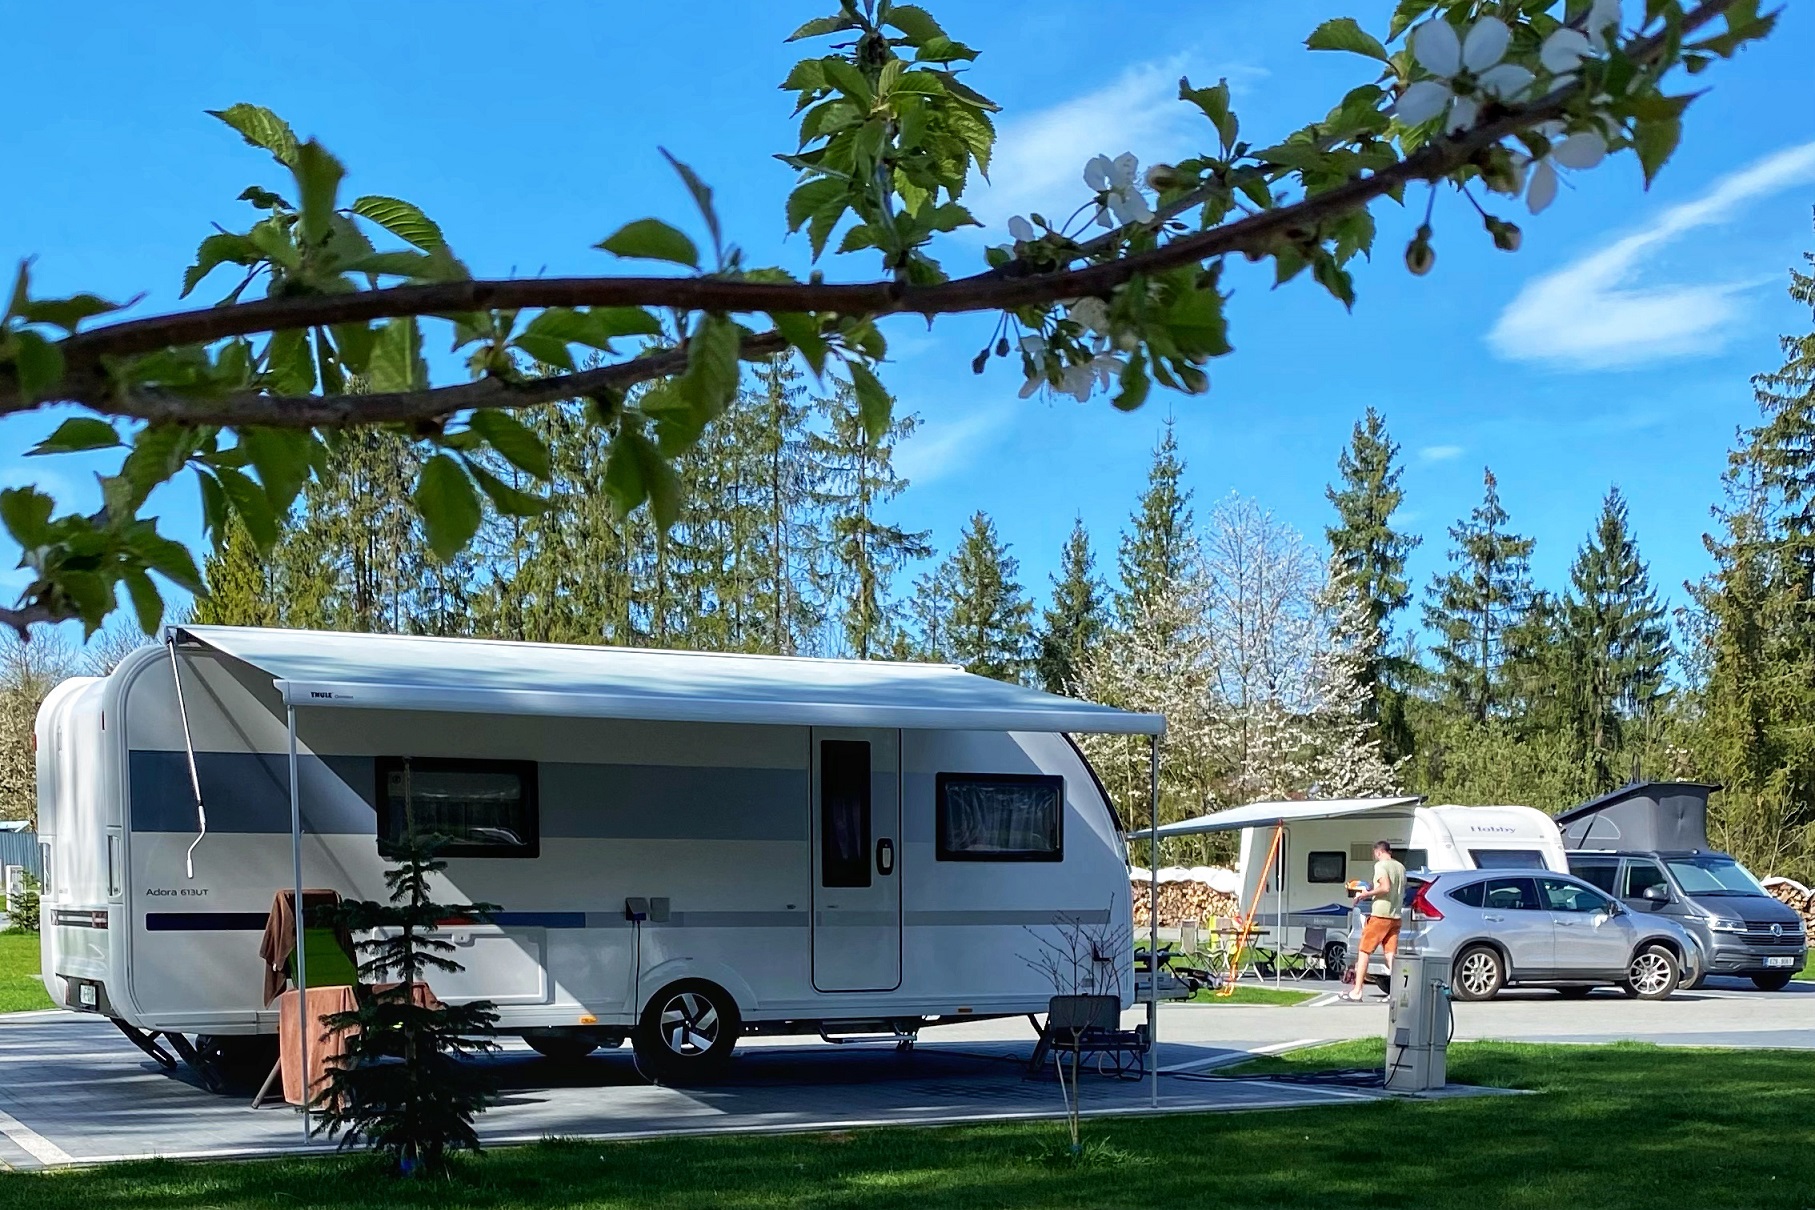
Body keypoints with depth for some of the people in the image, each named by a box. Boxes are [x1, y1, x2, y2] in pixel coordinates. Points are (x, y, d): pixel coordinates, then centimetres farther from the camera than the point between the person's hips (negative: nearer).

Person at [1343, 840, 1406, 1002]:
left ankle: (1356, 991, 0)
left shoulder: (1380, 865, -8)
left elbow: (1385, 887, -22)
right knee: (1391, 955, 4)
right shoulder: (1400, 867, 15)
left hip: (1380, 915, -7)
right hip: (1396, 917, 7)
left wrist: (1366, 894, -12)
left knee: (1364, 952, 1)